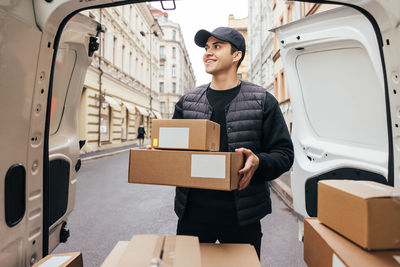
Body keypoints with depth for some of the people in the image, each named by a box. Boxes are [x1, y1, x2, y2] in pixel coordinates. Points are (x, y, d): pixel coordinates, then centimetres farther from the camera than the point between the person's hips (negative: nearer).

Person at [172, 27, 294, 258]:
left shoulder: (263, 101, -1)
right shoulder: (187, 102, 8)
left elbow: (284, 153, -2)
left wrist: (258, 162, -22)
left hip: (241, 214, -2)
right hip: (193, 212, 3)